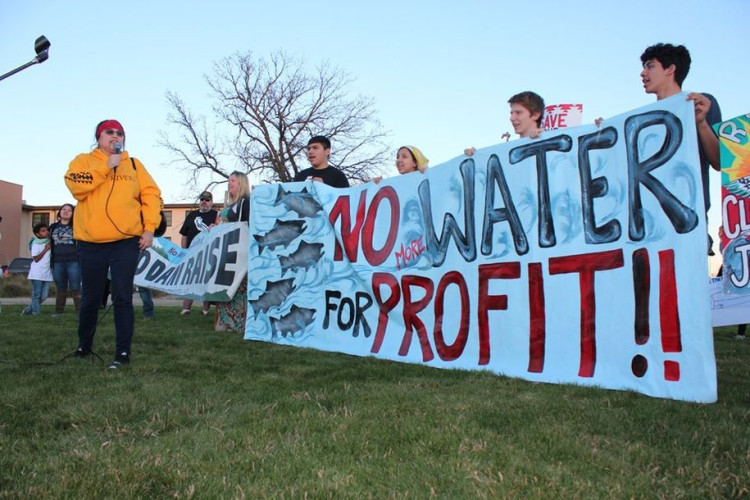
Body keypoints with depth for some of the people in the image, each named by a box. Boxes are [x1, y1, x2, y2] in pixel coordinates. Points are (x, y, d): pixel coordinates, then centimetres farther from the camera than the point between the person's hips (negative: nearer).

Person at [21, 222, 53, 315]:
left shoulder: (50, 242, 10)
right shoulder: (36, 244, -6)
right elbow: (36, 259, -12)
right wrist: (46, 249, -14)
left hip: (47, 273, 6)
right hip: (37, 274, -5)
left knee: (44, 296, 6)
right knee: (36, 295, -1)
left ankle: (28, 310, 21)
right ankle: (36, 312, 4)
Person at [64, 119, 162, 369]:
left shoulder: (133, 164, 11)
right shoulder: (83, 161, 9)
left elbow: (151, 195, 4)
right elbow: (76, 186, -11)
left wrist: (149, 228, -5)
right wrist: (106, 167, -12)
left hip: (126, 241, 0)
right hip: (91, 243, 1)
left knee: (122, 297, -2)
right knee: (90, 298, 12)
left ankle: (123, 352, 5)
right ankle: (84, 345, 30)